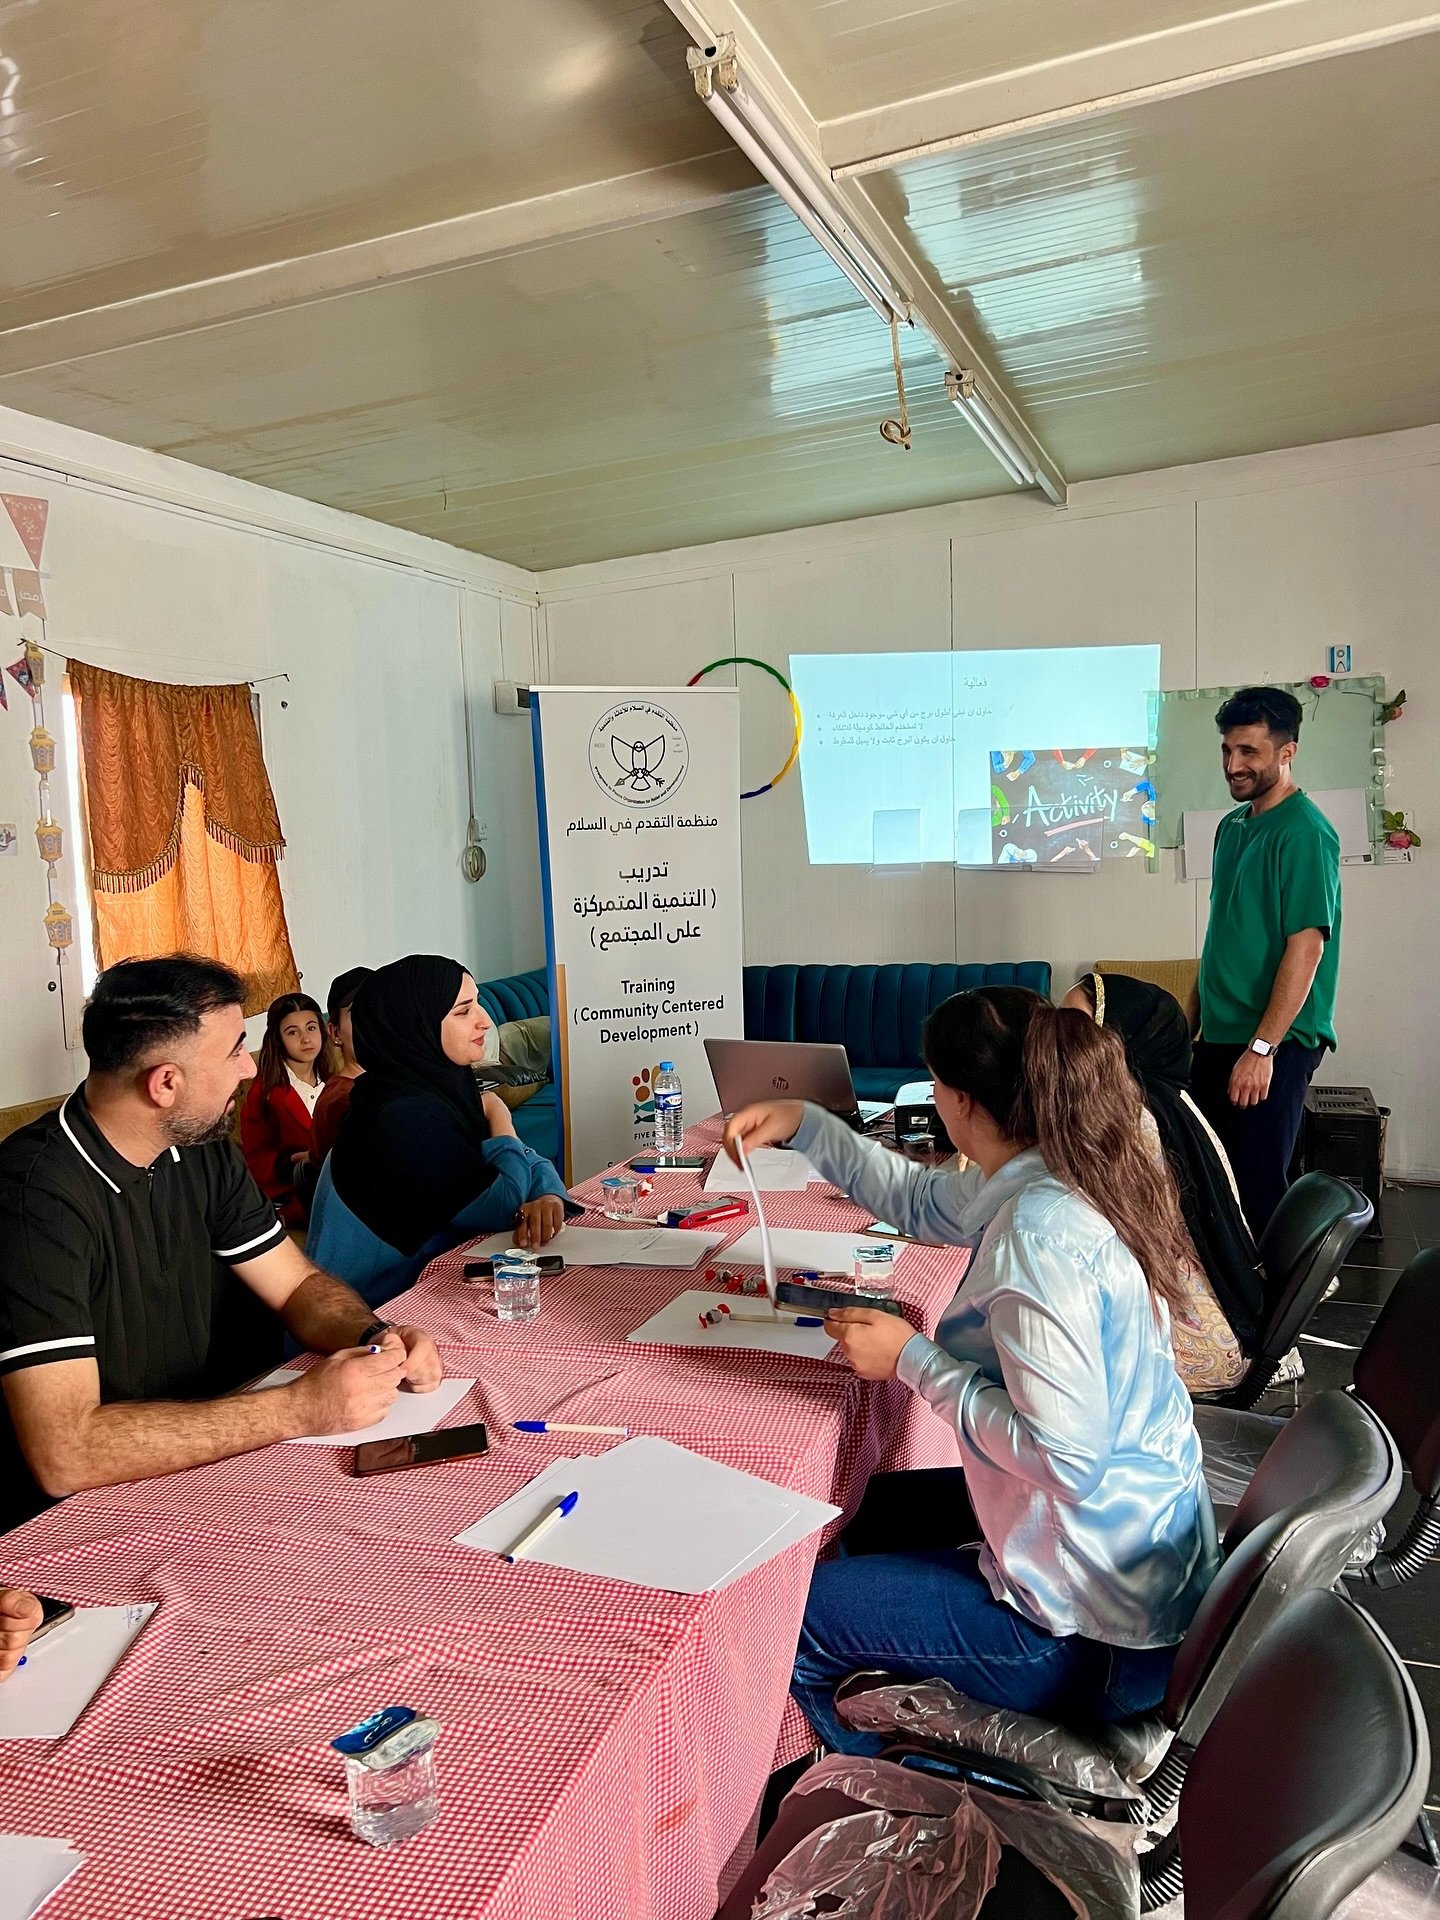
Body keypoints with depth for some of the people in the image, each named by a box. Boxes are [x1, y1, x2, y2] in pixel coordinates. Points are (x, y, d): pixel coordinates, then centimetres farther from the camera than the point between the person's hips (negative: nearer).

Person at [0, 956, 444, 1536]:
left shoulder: (202, 1151, 0)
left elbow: (298, 1285, 9)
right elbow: (64, 1454, -31)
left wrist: (376, 1337, -13)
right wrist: (301, 1409, -30)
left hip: (195, 1461, 7)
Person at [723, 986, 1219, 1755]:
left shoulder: (1038, 1233, -30)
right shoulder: (1048, 1183, -1)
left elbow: (1066, 1456, -30)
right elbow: (919, 1200, 14)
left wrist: (913, 1359, -21)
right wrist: (803, 1124, 7)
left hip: (1093, 1632, -9)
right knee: (880, 1505, 27)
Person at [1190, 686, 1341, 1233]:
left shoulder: (1303, 832, -14)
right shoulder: (1233, 825, 11)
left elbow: (1307, 946, -20)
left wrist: (1262, 1048, -22)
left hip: (1274, 1043, -8)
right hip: (1219, 1034, 8)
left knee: (1257, 1185, -2)